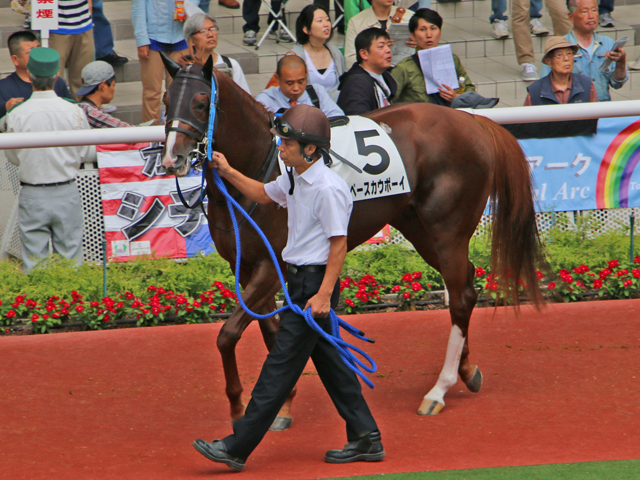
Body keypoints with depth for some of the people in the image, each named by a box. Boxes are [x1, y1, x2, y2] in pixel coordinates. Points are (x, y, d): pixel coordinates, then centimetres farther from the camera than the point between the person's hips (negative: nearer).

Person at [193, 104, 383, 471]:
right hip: (301, 280, 10)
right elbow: (263, 194, 31)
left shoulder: (328, 189, -19)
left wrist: (324, 294, -24)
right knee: (329, 360, 13)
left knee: (282, 365, -6)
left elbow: (339, 244, -20)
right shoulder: (295, 181, 9)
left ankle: (237, 448, -4)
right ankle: (366, 439, 18)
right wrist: (227, 172, 23)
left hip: (315, 282, -10)